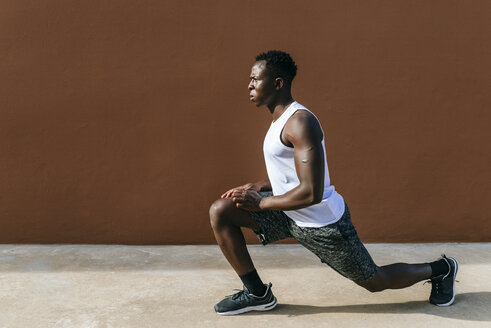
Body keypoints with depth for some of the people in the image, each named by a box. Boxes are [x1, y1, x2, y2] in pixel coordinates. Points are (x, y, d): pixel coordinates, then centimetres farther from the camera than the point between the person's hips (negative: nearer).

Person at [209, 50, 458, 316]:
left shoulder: (300, 122, -24)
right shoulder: (280, 120, 7)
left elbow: (311, 193, -31)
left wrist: (261, 202, -20)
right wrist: (257, 187, 3)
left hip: (322, 224, -9)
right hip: (289, 216, 9)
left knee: (376, 282, 10)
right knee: (220, 211, -4)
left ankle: (440, 269, 38)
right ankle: (257, 293, 5)